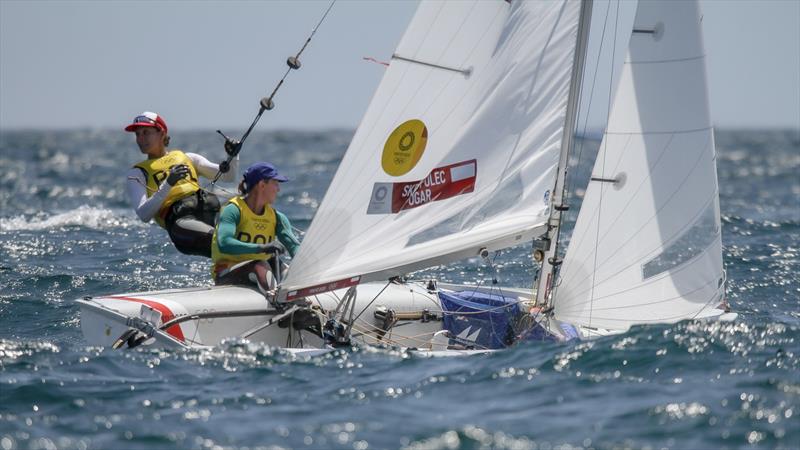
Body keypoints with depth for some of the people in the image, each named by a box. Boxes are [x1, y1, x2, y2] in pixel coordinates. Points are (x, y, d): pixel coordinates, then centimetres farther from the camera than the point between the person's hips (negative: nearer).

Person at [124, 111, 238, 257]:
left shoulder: (186, 157, 31)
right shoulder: (137, 173, 21)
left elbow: (228, 176, 28)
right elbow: (144, 215, 4)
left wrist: (234, 157, 7)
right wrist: (167, 185, -8)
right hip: (179, 218, -5)